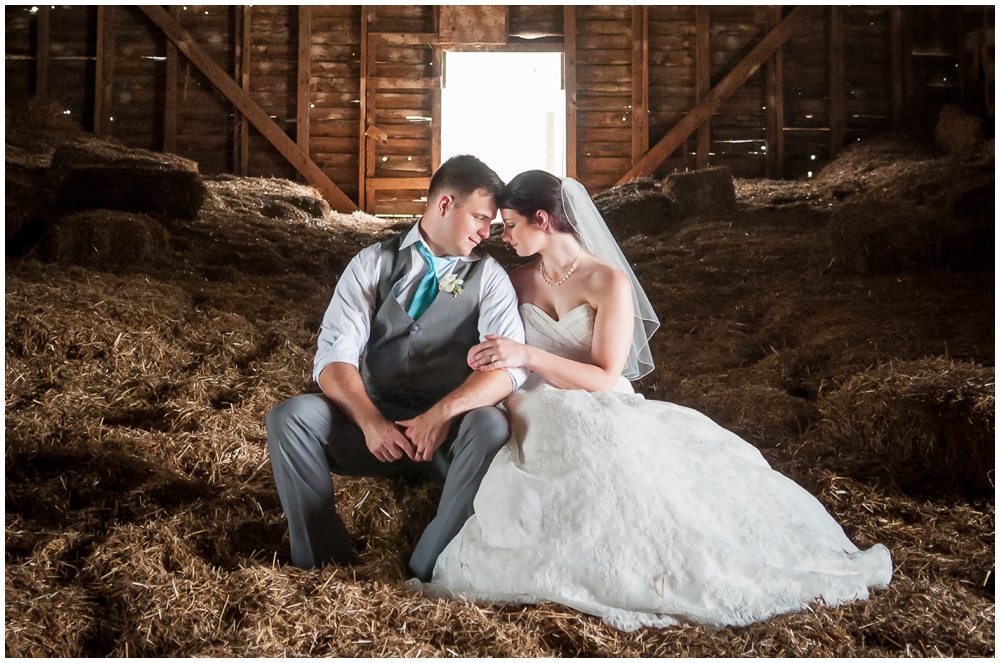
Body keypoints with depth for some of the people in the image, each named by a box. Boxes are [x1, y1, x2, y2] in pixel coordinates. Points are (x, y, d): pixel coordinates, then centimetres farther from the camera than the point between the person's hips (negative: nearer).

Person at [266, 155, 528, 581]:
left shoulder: (488, 277, 5)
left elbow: (509, 367, -11)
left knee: (490, 427, -33)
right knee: (290, 416, -22)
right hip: (374, 422, 2)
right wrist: (370, 422, -23)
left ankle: (428, 575, -24)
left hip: (450, 433, -1)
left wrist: (444, 411, -27)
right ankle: (324, 567, -14)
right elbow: (334, 358, -5)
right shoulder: (373, 264, 6)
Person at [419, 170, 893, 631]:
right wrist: (484, 356, -7)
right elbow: (494, 357, 18)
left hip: (600, 417, -2)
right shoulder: (516, 282, 14)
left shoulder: (609, 282, -2)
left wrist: (528, 355, -21)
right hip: (536, 420, 2)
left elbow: (605, 378, -10)